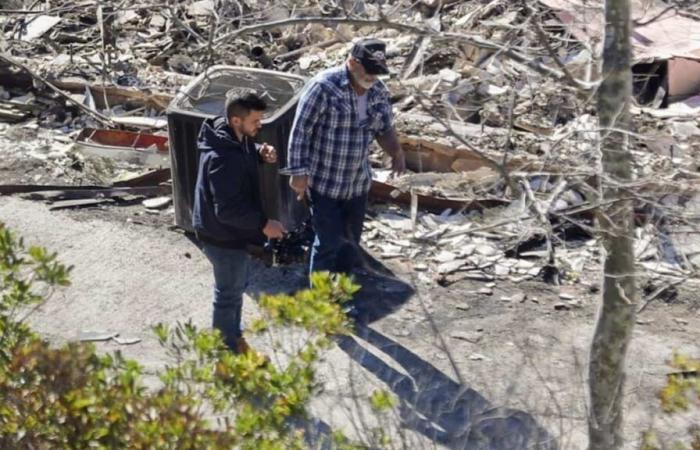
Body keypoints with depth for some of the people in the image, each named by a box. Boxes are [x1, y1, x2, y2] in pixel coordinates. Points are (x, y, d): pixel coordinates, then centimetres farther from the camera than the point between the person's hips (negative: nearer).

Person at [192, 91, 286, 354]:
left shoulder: (235, 138, -4)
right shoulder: (223, 159, -34)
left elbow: (245, 156, 19)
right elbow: (228, 210, -33)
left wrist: (261, 154, -4)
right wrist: (263, 224, -24)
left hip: (229, 231, 10)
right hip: (223, 236, -10)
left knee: (236, 287, 25)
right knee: (229, 295, 9)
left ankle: (233, 338, 44)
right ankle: (228, 351, 28)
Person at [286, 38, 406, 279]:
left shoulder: (378, 91, -1)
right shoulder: (324, 87, -20)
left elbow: (385, 128, 10)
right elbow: (300, 130, -16)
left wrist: (396, 151, -11)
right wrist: (298, 172, -16)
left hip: (358, 183, 6)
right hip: (324, 183, -6)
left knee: (350, 242, 17)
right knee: (328, 242, -1)